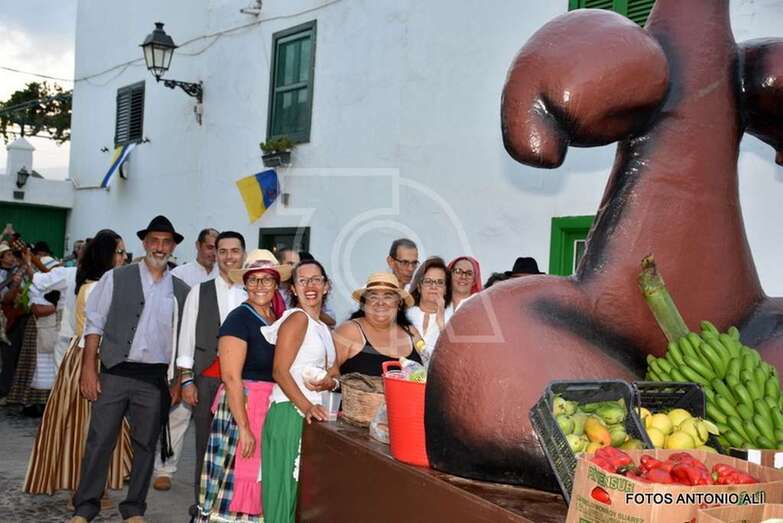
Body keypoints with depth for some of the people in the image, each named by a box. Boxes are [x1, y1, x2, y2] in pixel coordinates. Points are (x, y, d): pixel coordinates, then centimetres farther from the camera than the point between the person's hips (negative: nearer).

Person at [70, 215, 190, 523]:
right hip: (114, 374, -2)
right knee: (99, 441, 2)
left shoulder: (181, 290, 7)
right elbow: (95, 324, 0)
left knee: (146, 445, 9)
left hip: (156, 379, 2)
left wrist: (178, 382, 4)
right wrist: (89, 370, -6)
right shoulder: (116, 278, 1)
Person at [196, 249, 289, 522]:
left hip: (272, 408, 7)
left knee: (260, 479, 11)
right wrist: (244, 428, -19)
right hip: (242, 406, -7)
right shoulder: (239, 318, -10)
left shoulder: (279, 319, 11)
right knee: (236, 478, -3)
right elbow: (231, 377, -15)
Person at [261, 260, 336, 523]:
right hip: (290, 414, -8)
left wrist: (330, 382, 1)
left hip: (313, 416, 8)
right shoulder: (297, 318, -7)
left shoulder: (323, 327, 18)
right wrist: (306, 407, -26)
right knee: (285, 489, -5)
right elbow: (280, 371, -15)